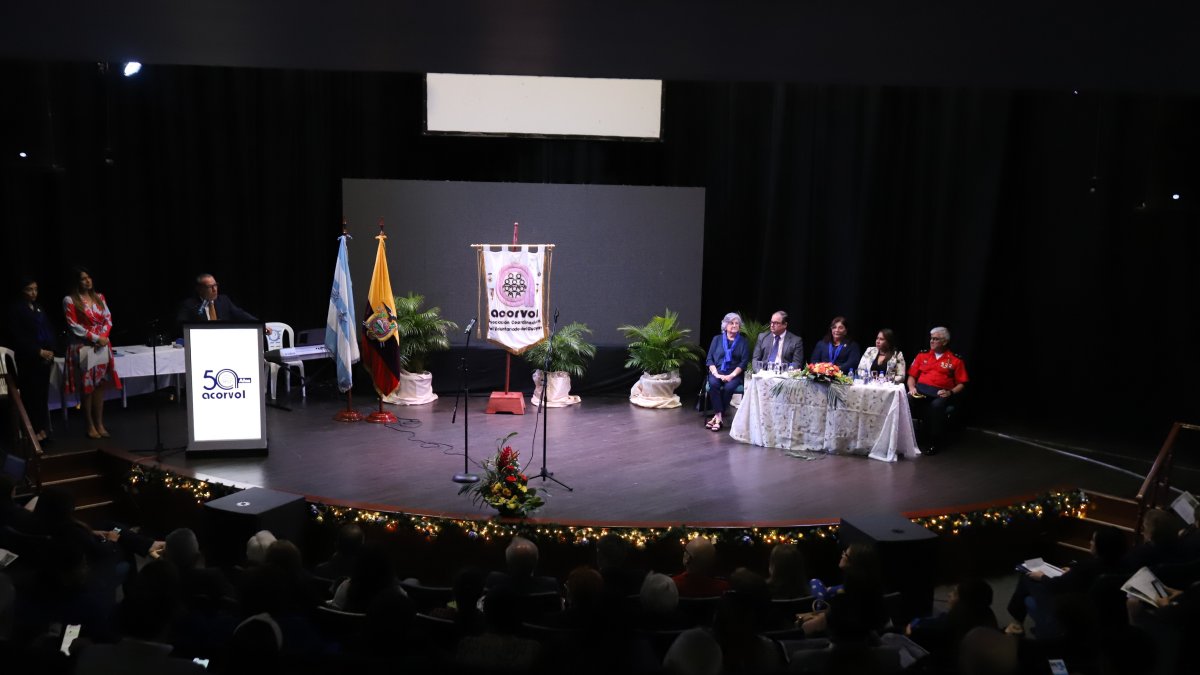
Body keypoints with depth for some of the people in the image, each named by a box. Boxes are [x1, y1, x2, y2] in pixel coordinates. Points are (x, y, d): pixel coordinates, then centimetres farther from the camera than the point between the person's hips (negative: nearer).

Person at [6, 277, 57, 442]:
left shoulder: (39, 308, 16)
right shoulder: (15, 310, -3)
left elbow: (49, 330, 16)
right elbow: (17, 337, -10)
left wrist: (50, 350, -1)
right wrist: (39, 351, -14)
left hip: (45, 358, 5)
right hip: (28, 359, -5)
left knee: (43, 394, 6)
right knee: (30, 395, -3)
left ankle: (42, 428, 12)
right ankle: (32, 430, 2)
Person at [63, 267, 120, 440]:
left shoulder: (99, 297, 11)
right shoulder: (70, 300, -5)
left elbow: (108, 320, 8)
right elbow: (74, 326, -10)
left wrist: (103, 336, -10)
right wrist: (95, 338, -14)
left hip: (102, 347, 5)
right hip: (83, 349, -5)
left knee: (101, 386, 6)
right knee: (86, 388, -1)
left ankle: (99, 424, 13)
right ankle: (90, 426, 7)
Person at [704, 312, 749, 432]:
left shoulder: (743, 341, 10)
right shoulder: (717, 339, 13)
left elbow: (744, 362, 1)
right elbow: (710, 359, 7)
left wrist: (731, 375, -13)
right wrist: (716, 374, -10)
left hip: (734, 374, -1)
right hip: (717, 372, 1)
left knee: (729, 387, -33)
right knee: (713, 384, -32)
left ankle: (717, 417, -25)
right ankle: (719, 416, -32)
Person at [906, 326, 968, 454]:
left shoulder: (955, 360, 11)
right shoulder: (922, 355, 20)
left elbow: (961, 384, 8)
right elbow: (912, 376, 20)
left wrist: (951, 392, -11)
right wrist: (912, 388, -1)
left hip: (940, 393, -3)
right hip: (920, 389, 3)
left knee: (936, 405, -38)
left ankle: (932, 443, -24)